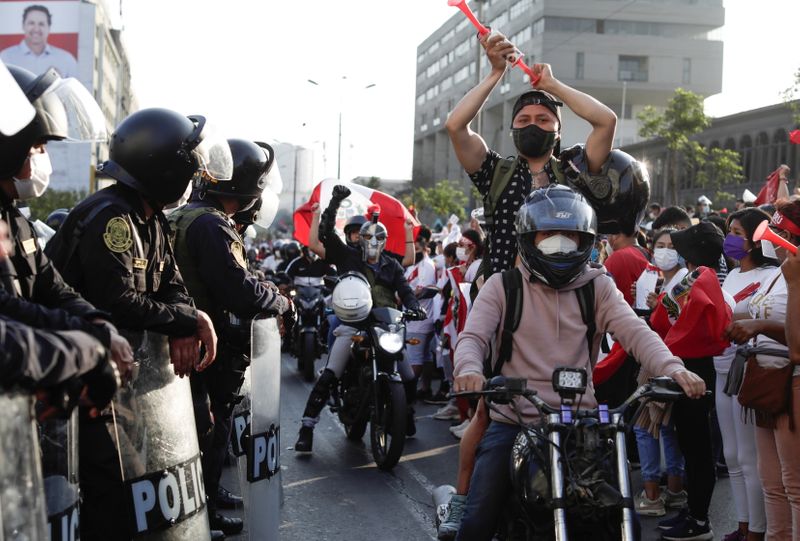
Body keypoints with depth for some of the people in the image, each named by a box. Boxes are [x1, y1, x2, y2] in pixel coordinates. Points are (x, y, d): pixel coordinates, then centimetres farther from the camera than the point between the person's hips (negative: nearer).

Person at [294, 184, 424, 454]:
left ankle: (406, 416, 30)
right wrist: (335, 202, -11)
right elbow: (326, 232, -3)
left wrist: (414, 308, -14)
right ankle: (307, 427, -14)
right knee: (328, 376, -16)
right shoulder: (348, 256, 7)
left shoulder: (392, 265, 15)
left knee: (409, 378, 2)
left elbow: (405, 291, 7)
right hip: (353, 324, -3)